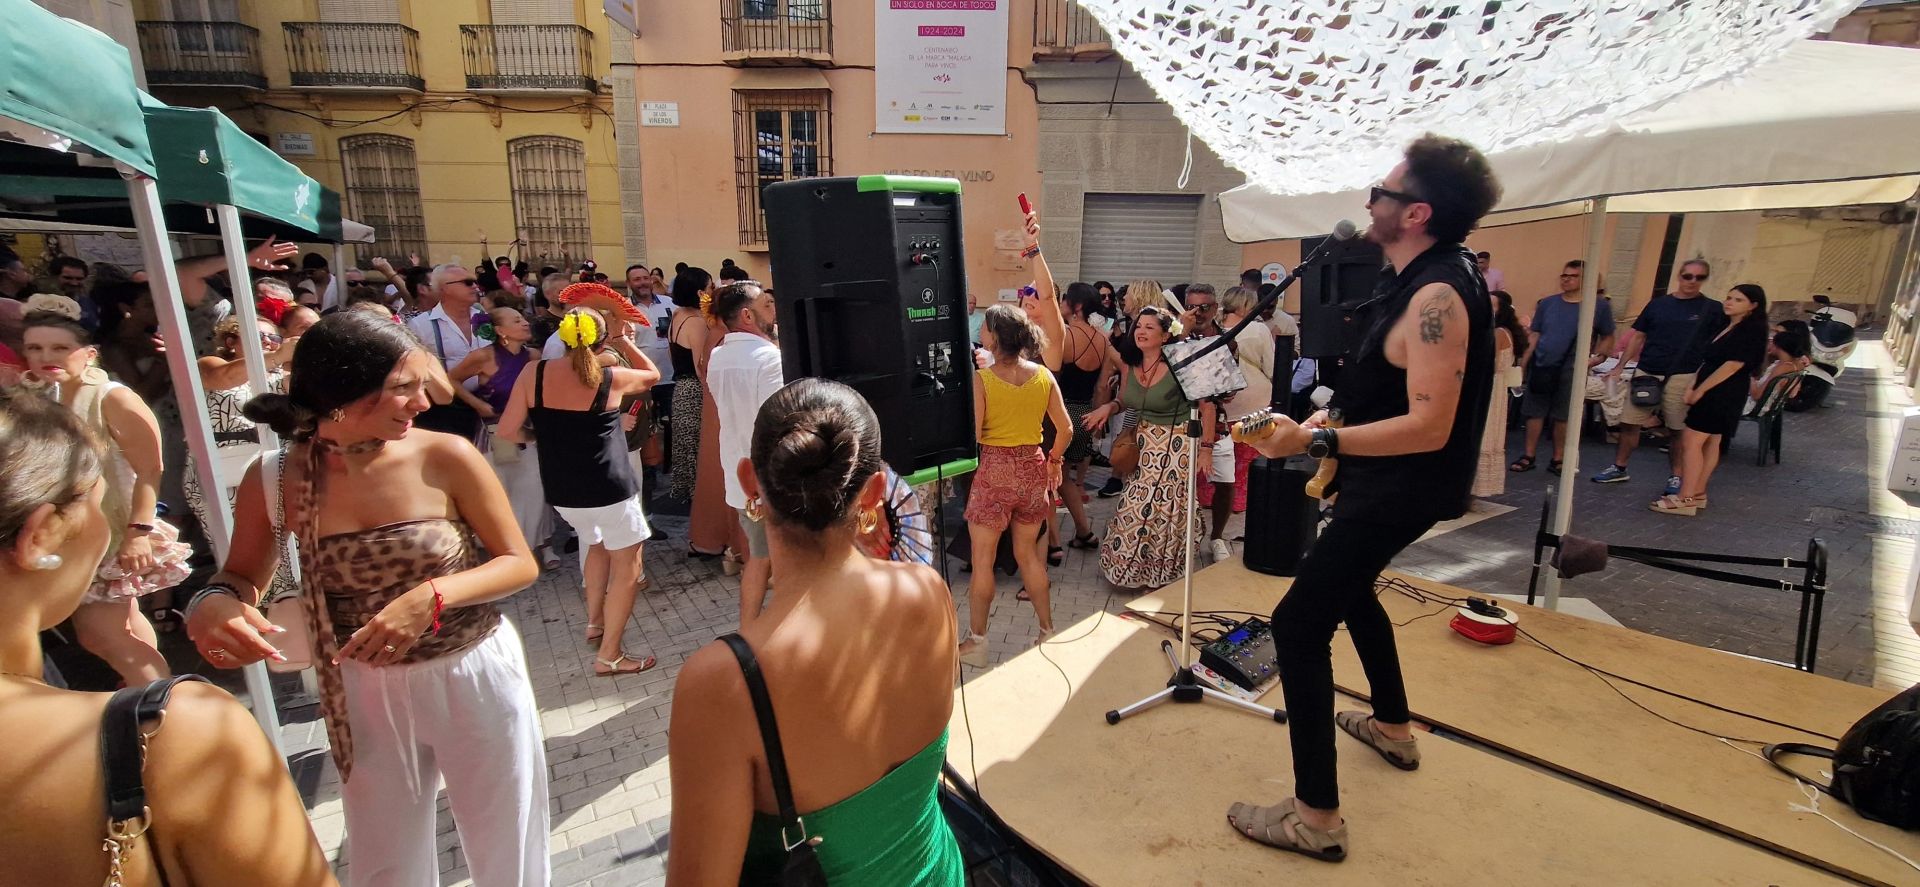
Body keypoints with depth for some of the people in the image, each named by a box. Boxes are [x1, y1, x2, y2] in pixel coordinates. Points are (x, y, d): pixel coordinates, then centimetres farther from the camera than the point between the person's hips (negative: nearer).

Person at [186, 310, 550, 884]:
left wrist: (430, 597, -26)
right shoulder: (275, 480, -9)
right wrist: (211, 604, -16)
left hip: (475, 676, -2)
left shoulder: (446, 457, -16)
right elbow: (241, 578, 7)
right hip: (365, 693, 2)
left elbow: (520, 564, -10)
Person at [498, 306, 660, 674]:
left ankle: (595, 621, 41)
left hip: (561, 490, 5)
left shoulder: (533, 374, -5)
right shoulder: (611, 378, -10)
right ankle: (609, 655, 7)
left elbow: (508, 430, -2)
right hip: (608, 488, -5)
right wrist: (624, 341, 14)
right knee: (627, 566, 7)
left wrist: (544, 436, 15)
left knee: (597, 544, 31)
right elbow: (653, 374, 10)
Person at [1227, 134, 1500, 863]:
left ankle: (1316, 817, -3)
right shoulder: (1419, 278, 8)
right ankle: (1393, 728, 47)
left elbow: (1428, 426, -31)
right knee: (1348, 590, 29)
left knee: (1299, 623, -12)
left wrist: (1315, 441, -35)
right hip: (1387, 479, 11)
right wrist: (1337, 425, 16)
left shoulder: (1436, 296, -25)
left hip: (1402, 488, -11)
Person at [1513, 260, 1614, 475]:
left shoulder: (1598, 306, 1)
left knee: (1563, 416, 6)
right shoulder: (1547, 303, 7)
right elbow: (1535, 335, 9)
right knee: (1534, 412, 4)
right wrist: (1525, 361, 1)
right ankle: (1528, 457, 12)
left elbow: (1607, 337, 8)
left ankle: (1558, 460, 16)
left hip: (1573, 369, -2)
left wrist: (1598, 357, -10)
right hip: (1541, 366, 2)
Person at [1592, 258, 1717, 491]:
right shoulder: (1658, 303, 7)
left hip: (1681, 377, -2)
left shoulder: (1710, 308, 2)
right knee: (1629, 423, 4)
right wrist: (1620, 366, 5)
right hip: (1645, 373, 2)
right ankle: (1619, 468, 17)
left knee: (1678, 429, 4)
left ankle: (1675, 477, 16)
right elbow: (1638, 336, 11)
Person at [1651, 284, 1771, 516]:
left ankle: (1686, 499, -12)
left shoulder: (1751, 331, -11)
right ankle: (1698, 494, 18)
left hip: (1723, 394, -9)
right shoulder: (1721, 325, 14)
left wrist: (1699, 391, -15)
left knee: (1691, 441, -12)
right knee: (1710, 443, 12)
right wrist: (1693, 387, 3)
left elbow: (1732, 366, -17)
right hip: (1712, 393, 9)